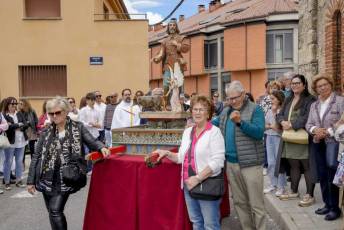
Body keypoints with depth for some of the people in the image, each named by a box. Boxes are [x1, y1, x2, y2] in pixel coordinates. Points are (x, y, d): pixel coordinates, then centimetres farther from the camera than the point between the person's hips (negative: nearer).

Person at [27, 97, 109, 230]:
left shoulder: (78, 127, -1)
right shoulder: (46, 132, 4)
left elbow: (92, 142, -1)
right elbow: (36, 156, 6)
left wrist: (101, 147, -25)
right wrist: (31, 180, 5)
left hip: (65, 179, -4)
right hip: (47, 179, 4)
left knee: (55, 211, -10)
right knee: (52, 213, 13)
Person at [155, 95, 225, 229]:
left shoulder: (214, 132, -9)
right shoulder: (187, 132, 10)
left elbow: (217, 161, -17)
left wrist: (198, 178, -21)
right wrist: (167, 153, 1)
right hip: (188, 185, 6)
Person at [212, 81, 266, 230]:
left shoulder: (255, 110, -7)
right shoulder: (225, 112, 12)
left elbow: (259, 132, -18)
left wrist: (240, 122, -29)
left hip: (250, 164, -6)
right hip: (231, 163, 6)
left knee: (256, 204, 1)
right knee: (239, 202, 16)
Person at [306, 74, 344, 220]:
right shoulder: (314, 105, 15)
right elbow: (308, 124, 12)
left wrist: (328, 131, -18)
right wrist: (315, 130, -9)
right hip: (318, 143, 7)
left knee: (332, 174, -9)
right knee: (322, 175, 11)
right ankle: (327, 204, 23)